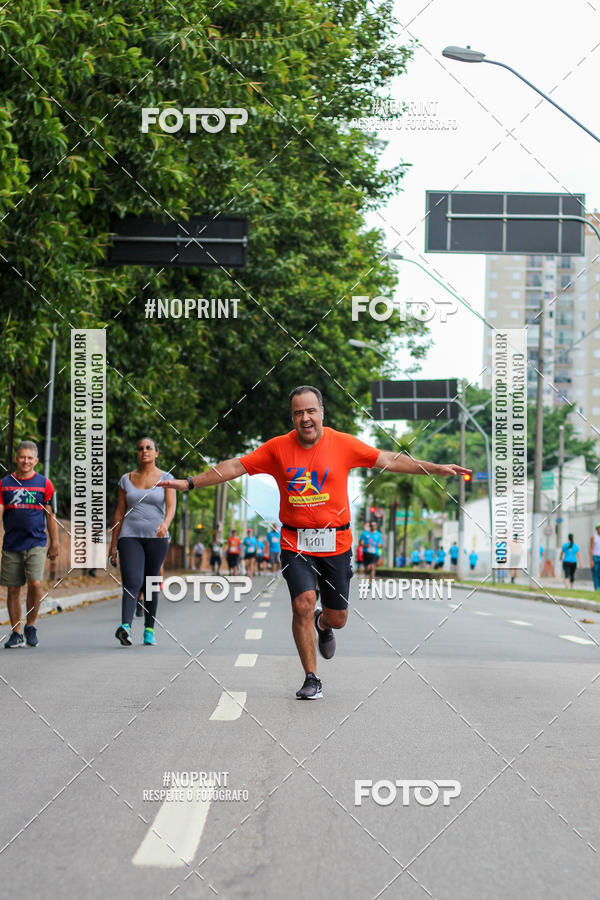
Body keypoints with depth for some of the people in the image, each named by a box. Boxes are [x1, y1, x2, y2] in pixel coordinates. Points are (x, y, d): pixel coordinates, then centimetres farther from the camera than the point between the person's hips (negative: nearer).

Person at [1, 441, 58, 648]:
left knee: (35, 583, -17)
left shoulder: (44, 483, 4)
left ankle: (31, 626, 4)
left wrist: (54, 543, 7)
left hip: (36, 543, -2)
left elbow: (50, 516, 8)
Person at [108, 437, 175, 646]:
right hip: (130, 536, 0)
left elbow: (171, 506, -7)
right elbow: (119, 512, 11)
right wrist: (113, 544, 9)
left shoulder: (165, 478, 5)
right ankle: (125, 626, -32)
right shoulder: (126, 479, 10)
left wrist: (165, 523, -29)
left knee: (150, 584, 4)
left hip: (156, 537, 0)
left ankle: (149, 630, 13)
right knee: (132, 582, -16)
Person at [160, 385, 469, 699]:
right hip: (296, 542, -1)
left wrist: (437, 469, -4)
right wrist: (190, 482, -3)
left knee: (337, 618, 6)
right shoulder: (278, 448, -1)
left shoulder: (343, 444, -2)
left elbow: (389, 460, 0)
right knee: (303, 603, -18)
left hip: (336, 542, 1)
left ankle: (323, 624, 46)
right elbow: (234, 467, 2)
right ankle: (311, 680, -3)